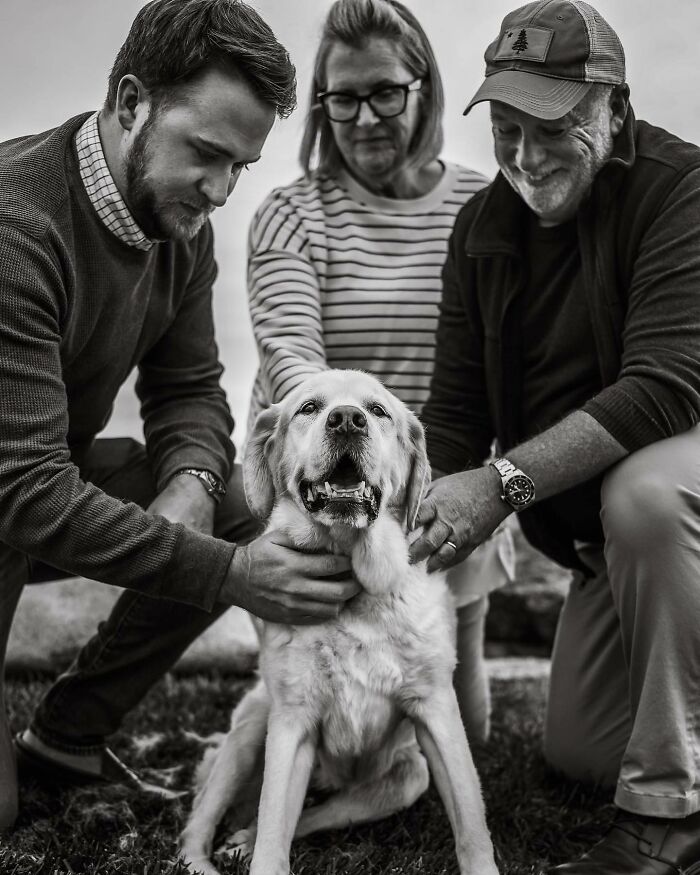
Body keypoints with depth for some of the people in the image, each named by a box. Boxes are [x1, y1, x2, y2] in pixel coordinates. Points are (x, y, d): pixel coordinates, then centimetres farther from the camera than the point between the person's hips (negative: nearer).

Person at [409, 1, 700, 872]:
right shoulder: (484, 226, 0)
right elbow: (454, 413, -3)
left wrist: (505, 483, -39)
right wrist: (411, 526, -19)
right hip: (604, 534, 7)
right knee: (577, 751, 8)